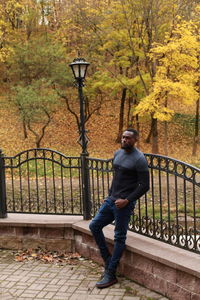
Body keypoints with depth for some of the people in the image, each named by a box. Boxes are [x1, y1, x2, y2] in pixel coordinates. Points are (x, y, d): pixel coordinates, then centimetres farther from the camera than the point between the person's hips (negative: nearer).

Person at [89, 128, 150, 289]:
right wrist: (109, 195, 17)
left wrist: (126, 200, -19)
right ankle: (108, 260, 20)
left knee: (119, 238, -1)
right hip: (111, 200, 8)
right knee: (94, 226, 9)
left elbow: (144, 185, -15)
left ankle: (110, 275, 8)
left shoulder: (139, 159, -13)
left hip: (124, 204, -8)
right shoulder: (117, 154, 11)